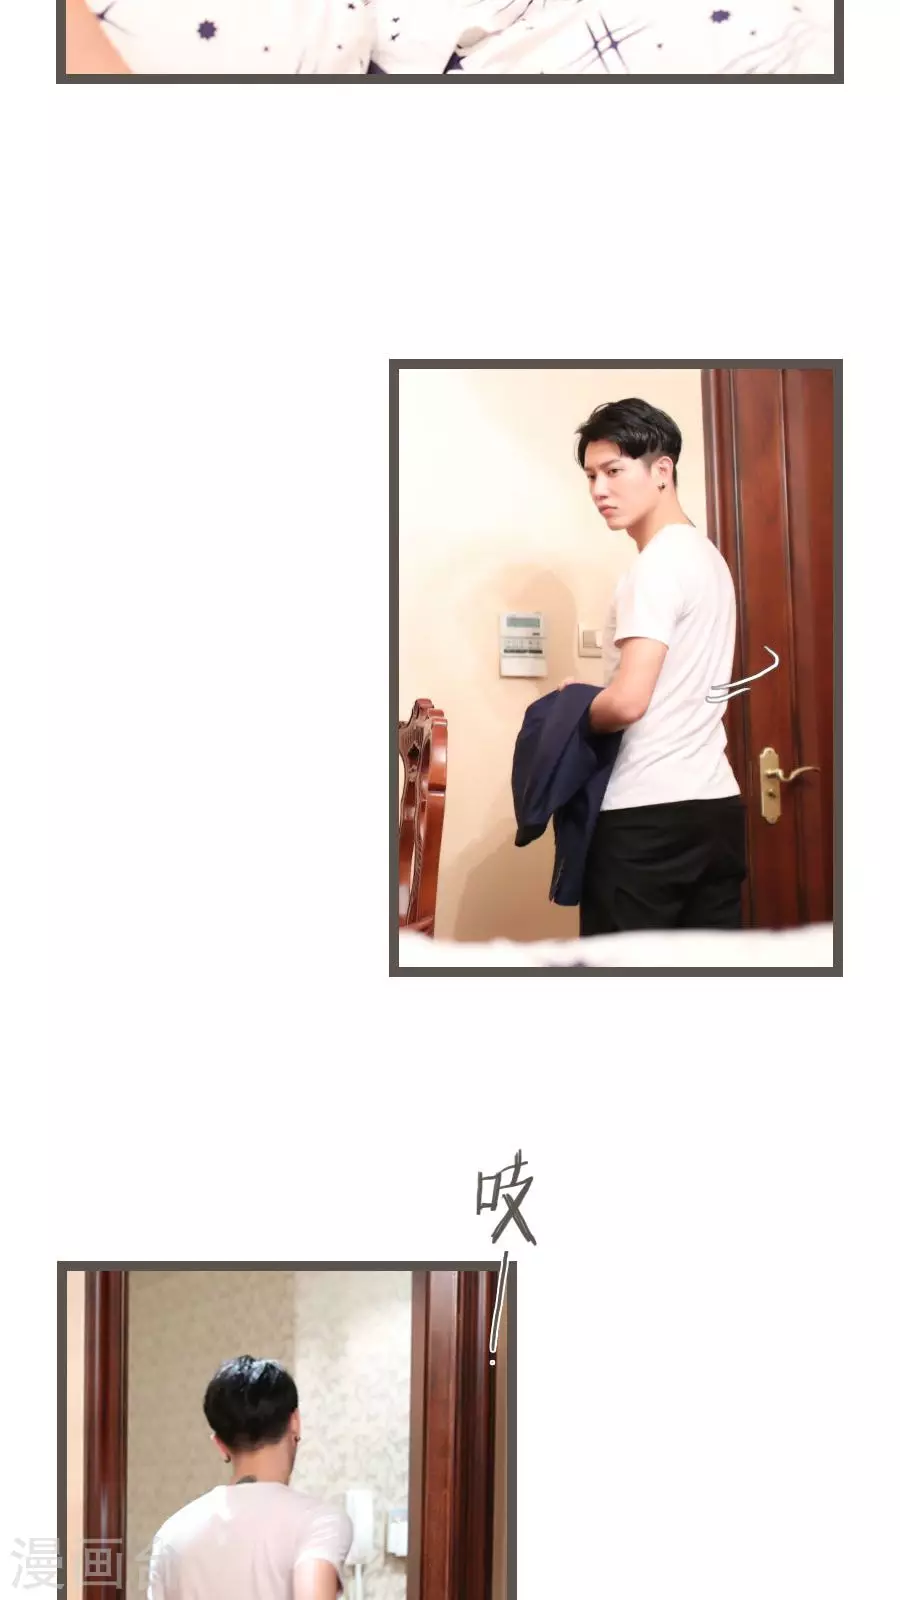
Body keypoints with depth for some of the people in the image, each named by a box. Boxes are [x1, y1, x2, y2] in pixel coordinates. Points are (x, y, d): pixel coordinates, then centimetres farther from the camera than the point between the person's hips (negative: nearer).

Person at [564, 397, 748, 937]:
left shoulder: (658, 564, -13)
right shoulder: (707, 556, 17)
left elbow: (629, 701, -22)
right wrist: (592, 698, 16)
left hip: (648, 815, -9)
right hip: (716, 805, 9)